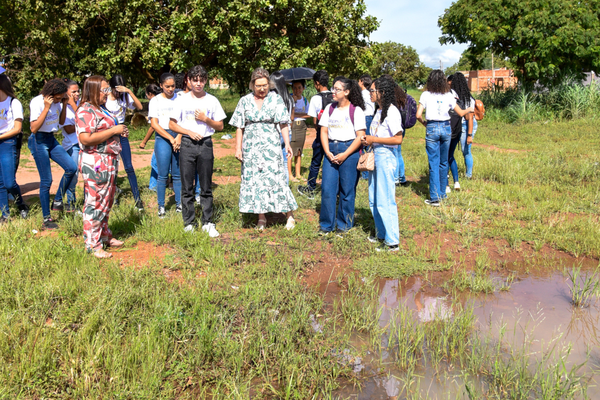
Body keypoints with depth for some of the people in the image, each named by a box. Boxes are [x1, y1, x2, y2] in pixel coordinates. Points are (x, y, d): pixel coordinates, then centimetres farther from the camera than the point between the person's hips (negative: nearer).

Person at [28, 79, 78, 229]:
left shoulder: (57, 101, 3)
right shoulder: (37, 102, -16)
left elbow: (61, 122, 14)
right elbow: (34, 128, -21)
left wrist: (64, 105, -1)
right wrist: (47, 108, -25)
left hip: (52, 140, 7)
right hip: (39, 141, -7)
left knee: (71, 168, -7)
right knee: (46, 180, -5)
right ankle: (46, 219, 5)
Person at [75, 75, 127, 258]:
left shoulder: (101, 109, 15)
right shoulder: (86, 111, -16)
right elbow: (85, 138, -27)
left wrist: (120, 132, 9)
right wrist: (113, 130, -21)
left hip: (109, 161, 10)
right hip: (96, 163, -10)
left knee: (107, 201, 19)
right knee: (95, 203, -4)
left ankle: (104, 235, 32)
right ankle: (93, 245, 3)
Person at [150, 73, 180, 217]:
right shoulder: (156, 100, 4)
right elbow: (154, 124, -2)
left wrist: (179, 137, -12)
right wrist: (170, 138, -10)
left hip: (179, 136, 1)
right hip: (162, 138, -1)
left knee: (178, 174, 4)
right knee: (163, 175, -2)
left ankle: (179, 204, 14)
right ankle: (161, 206, 7)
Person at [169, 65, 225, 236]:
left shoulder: (212, 100, 7)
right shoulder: (182, 100, 5)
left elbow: (220, 126, 9)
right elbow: (172, 124, 6)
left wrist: (206, 119, -8)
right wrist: (189, 132, -8)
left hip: (205, 144, 1)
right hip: (187, 144, 0)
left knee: (206, 187, 4)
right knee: (187, 187, 2)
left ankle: (207, 223, 10)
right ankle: (189, 223, 11)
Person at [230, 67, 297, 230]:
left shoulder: (276, 99, 1)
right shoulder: (245, 101, 6)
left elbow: (283, 124, -3)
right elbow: (239, 127, 8)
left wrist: (287, 144, -13)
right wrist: (238, 148, 2)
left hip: (271, 146, -2)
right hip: (251, 147, 2)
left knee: (276, 179, -6)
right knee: (254, 180, 3)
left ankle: (290, 215, 5)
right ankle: (261, 218, 13)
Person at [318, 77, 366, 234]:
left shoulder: (356, 110, -4)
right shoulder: (329, 108, 10)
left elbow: (360, 136, -8)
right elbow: (324, 132, 9)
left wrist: (345, 155, -14)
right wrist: (328, 152, -5)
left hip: (349, 151, -4)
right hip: (331, 151, 4)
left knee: (347, 190, 3)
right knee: (327, 189, 0)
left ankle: (344, 224, 18)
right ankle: (327, 224, 11)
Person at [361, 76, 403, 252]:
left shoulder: (391, 111, -15)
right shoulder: (379, 110, 13)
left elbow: (398, 139, -21)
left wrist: (375, 140, -17)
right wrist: (368, 139, 4)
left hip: (386, 157, -10)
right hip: (375, 156, 10)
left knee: (385, 201, -6)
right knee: (374, 200, 15)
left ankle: (392, 242, 0)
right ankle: (381, 234, 28)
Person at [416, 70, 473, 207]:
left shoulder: (426, 95, -4)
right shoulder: (448, 95, 2)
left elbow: (418, 115, -10)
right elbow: (461, 113, 9)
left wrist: (424, 123, 10)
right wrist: (469, 110, 29)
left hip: (432, 128, -2)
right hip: (446, 128, 3)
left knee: (434, 163, 0)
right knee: (443, 162, 15)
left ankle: (435, 197, -3)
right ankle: (442, 193, 25)